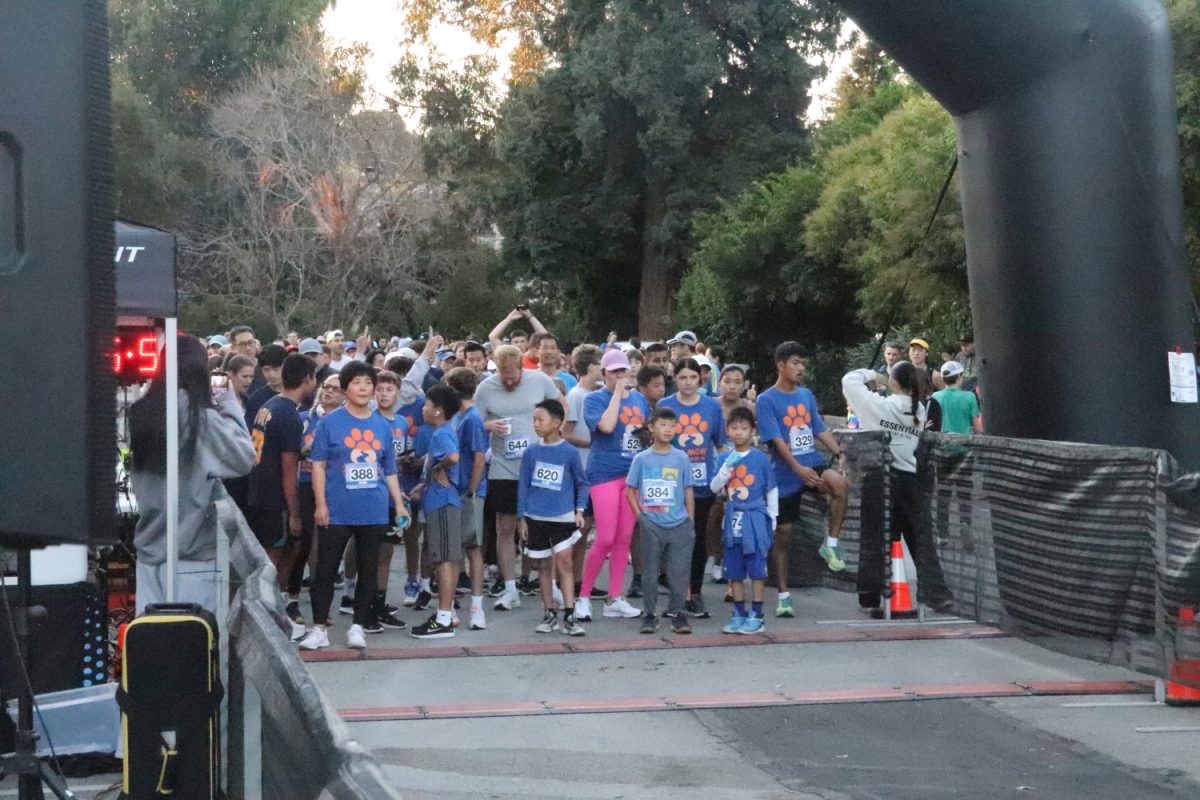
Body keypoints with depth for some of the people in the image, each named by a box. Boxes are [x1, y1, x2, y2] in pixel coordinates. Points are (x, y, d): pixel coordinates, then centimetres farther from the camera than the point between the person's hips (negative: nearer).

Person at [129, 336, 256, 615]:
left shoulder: (140, 415, 2)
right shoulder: (201, 420, -13)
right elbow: (245, 459, -7)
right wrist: (230, 407, 4)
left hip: (150, 552, 5)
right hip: (192, 558, -5)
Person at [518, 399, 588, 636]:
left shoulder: (570, 452, -3)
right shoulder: (531, 452, 2)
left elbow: (582, 483, 7)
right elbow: (523, 485, 7)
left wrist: (580, 509, -4)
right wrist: (522, 518, 6)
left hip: (563, 517, -2)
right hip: (536, 518, 2)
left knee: (564, 561, -11)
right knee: (546, 566, 10)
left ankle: (569, 616, -8)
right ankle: (549, 615, 19)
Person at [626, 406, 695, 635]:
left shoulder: (681, 458, 3)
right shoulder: (642, 459, 1)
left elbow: (688, 492, 5)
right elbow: (630, 490, 6)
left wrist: (691, 523, 2)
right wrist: (639, 515, -3)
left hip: (679, 524, 0)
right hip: (651, 526, 0)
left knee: (679, 571, 0)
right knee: (650, 571, 5)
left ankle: (677, 613, 10)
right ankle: (650, 615, 13)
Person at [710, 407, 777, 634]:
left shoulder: (761, 458, -3)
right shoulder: (725, 459, 6)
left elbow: (771, 490, 3)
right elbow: (714, 487, 1)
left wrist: (772, 518, 2)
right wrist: (727, 468, -14)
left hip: (755, 519, -4)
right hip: (732, 520, 4)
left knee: (757, 571, -1)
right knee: (735, 571, 9)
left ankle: (756, 616, 5)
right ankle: (739, 614, 19)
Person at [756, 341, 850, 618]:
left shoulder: (806, 395, 11)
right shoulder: (766, 400, -7)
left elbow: (820, 429, 16)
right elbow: (777, 440, -15)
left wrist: (839, 452, -1)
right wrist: (798, 468, -27)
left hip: (812, 462, 4)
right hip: (785, 474, -3)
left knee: (839, 482, -31)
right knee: (782, 536, 3)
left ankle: (831, 545, -15)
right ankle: (783, 597, 14)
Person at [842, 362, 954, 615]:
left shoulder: (880, 405, -9)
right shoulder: (919, 411, 3)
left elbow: (849, 380, -3)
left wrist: (869, 375, 15)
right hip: (909, 478, 3)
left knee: (874, 540, 5)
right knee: (920, 537, 8)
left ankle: (872, 599, 8)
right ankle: (935, 593, 3)